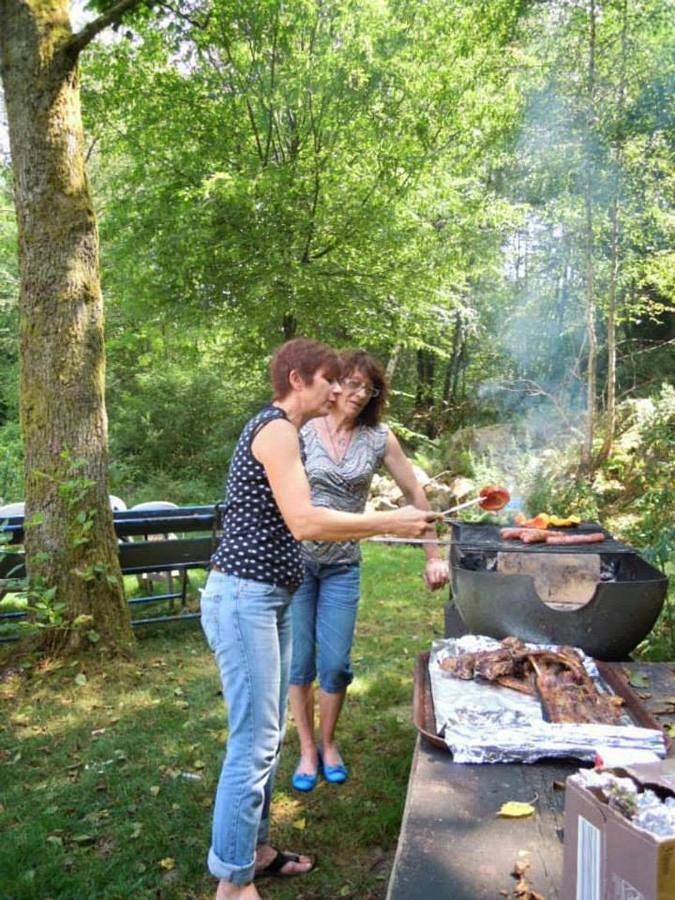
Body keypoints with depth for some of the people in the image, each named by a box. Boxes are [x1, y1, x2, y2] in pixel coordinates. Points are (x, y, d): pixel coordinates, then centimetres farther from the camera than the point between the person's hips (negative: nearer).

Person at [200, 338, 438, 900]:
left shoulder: (279, 430, 17)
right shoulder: (277, 429, -15)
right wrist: (389, 523, -19)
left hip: (268, 599, 10)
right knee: (254, 743, -2)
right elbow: (304, 523, -25)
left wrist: (372, 527, 17)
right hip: (244, 598, -10)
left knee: (267, 738, 18)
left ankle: (255, 849, 33)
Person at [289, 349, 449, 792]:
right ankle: (307, 750, 26)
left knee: (335, 663, 4)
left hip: (342, 565, 1)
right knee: (299, 661, 7)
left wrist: (434, 556, 3)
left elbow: (415, 494, 5)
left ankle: (329, 744, 30)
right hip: (295, 559, -1)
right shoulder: (301, 432, -6)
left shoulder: (379, 438, -1)